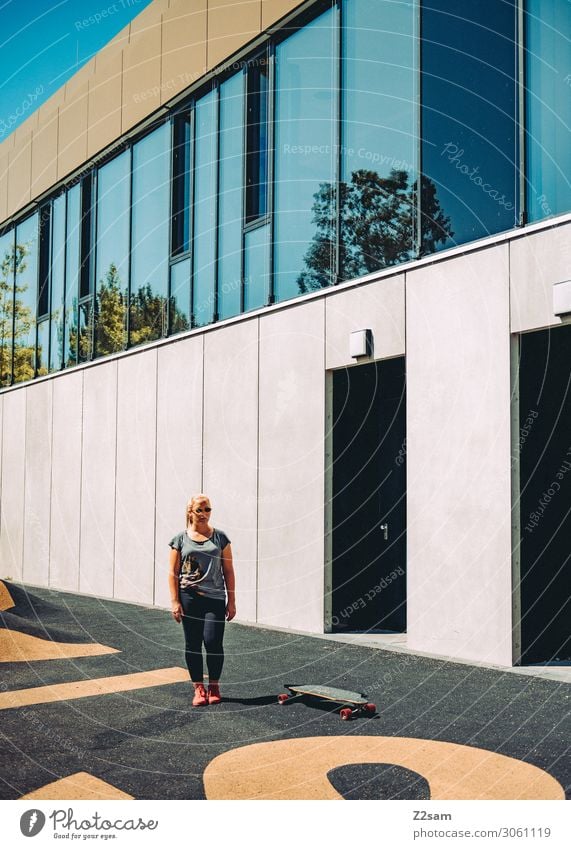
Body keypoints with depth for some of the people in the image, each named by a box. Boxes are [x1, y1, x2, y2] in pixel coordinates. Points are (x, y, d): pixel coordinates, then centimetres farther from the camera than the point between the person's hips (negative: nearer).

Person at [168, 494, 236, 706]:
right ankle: (199, 688, 15)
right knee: (192, 644, 3)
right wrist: (175, 601, -3)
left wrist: (231, 601, 4)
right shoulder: (181, 539, 4)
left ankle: (214, 686, 10)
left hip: (215, 598, 0)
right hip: (189, 598, 0)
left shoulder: (220, 537, 6)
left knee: (213, 642, -9)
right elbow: (173, 572, 4)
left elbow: (228, 570, 7)